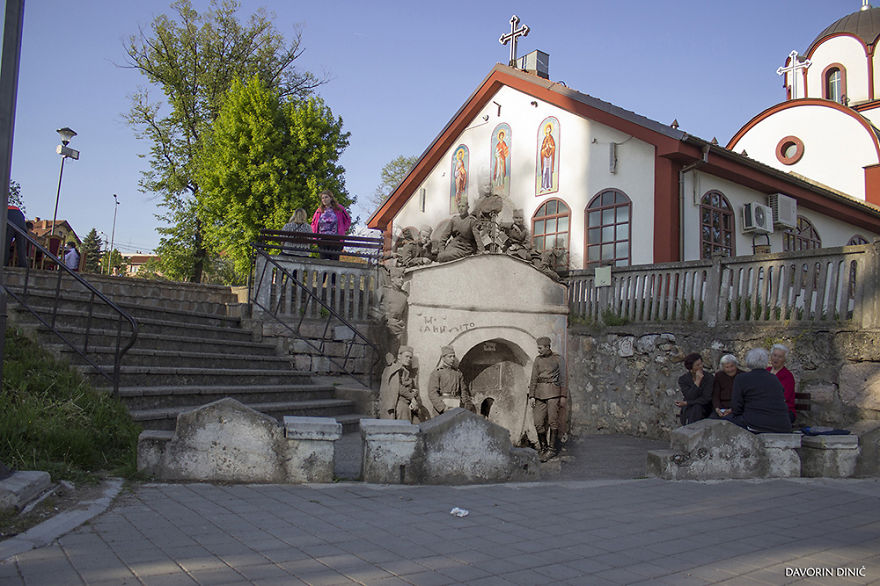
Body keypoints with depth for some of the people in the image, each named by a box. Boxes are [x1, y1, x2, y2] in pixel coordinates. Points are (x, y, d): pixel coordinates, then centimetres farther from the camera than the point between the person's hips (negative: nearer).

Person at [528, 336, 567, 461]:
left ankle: (552, 449, 5)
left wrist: (563, 397, -3)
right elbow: (533, 379, 11)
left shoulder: (558, 359, 1)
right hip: (540, 393, 4)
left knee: (553, 421, -4)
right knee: (538, 422, 0)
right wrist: (531, 396, 4)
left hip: (553, 393, -4)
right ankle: (543, 447, 16)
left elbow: (563, 379, 2)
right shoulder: (537, 360, 11)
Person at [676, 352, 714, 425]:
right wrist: (698, 381, -25)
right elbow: (690, 397, -18)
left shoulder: (709, 377, -9)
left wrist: (685, 403, -16)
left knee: (697, 407, -33)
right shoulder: (683, 379, -5)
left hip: (704, 409, -1)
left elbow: (706, 399, -15)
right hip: (688, 410, 1)